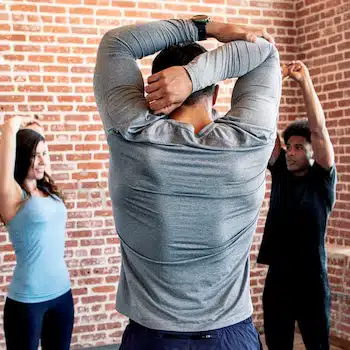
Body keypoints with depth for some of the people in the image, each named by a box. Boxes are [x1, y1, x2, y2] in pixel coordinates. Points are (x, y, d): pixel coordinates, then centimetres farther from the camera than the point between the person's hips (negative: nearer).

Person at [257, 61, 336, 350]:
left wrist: (305, 81, -21)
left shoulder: (322, 178, -4)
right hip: (277, 276, 4)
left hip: (311, 279, -3)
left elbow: (319, 129, -16)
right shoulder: (280, 171, 6)